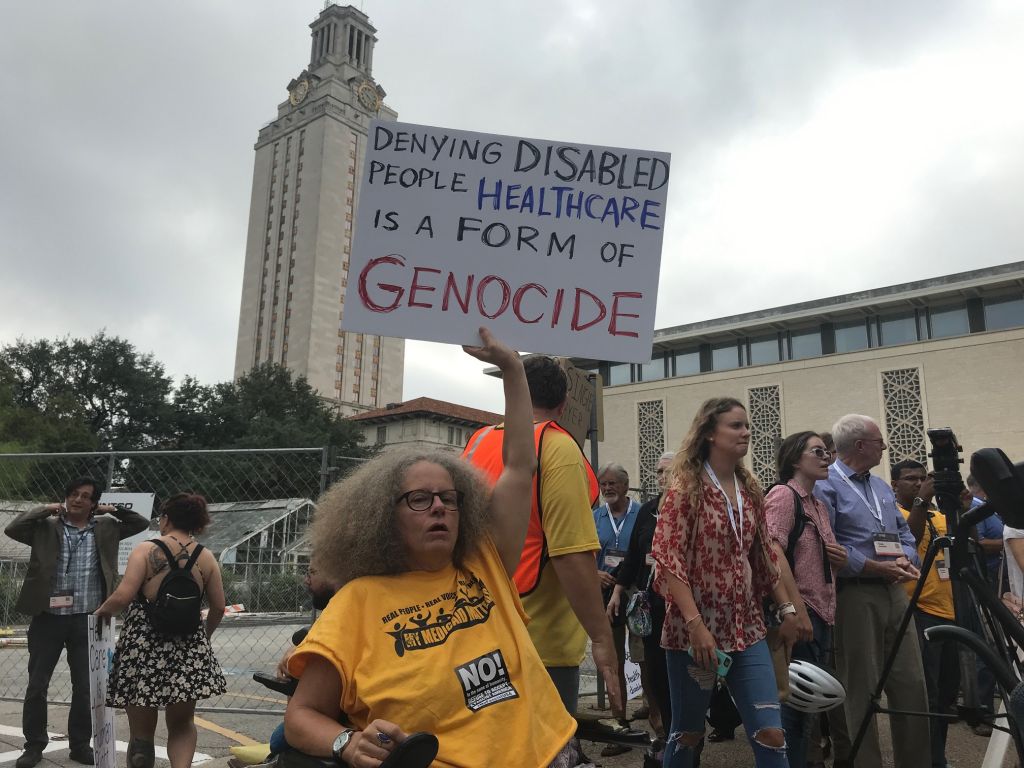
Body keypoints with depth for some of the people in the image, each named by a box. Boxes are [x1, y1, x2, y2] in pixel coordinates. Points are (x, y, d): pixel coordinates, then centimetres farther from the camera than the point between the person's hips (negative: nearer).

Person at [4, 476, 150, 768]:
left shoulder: (105, 528, 4)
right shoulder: (46, 526, 0)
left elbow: (141, 524, 6)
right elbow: (12, 529, -11)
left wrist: (112, 510, -1)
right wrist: (44, 509, -8)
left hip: (86, 620, 1)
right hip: (48, 618, -1)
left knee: (85, 687, 9)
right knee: (37, 685, 8)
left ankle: (80, 744, 23)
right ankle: (34, 745, 25)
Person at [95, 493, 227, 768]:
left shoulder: (146, 549, -6)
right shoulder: (206, 557, 2)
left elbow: (123, 596, -16)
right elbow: (218, 607, 5)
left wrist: (103, 611, 5)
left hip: (144, 646, -2)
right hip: (188, 650, 2)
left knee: (141, 732, 12)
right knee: (182, 724, 18)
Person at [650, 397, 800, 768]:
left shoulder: (749, 489, 9)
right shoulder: (686, 487, -9)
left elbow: (764, 555, 16)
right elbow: (668, 560, -15)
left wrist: (787, 609, 10)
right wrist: (695, 624, -22)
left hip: (746, 628, 5)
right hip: (695, 629, -5)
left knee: (771, 733, -1)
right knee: (687, 732, 10)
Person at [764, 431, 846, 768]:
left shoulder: (819, 503, 17)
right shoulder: (783, 494, -10)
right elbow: (774, 554, -21)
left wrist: (840, 558, 4)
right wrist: (798, 610, -25)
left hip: (822, 614, 9)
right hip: (799, 614, -9)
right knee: (795, 702, -3)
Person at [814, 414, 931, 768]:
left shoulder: (882, 487, 20)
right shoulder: (825, 486, -8)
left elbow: (905, 533, 19)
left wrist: (906, 560, -2)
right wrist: (877, 567, -16)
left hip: (894, 591, 8)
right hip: (855, 595, -8)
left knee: (912, 685, 10)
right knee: (862, 691, 1)